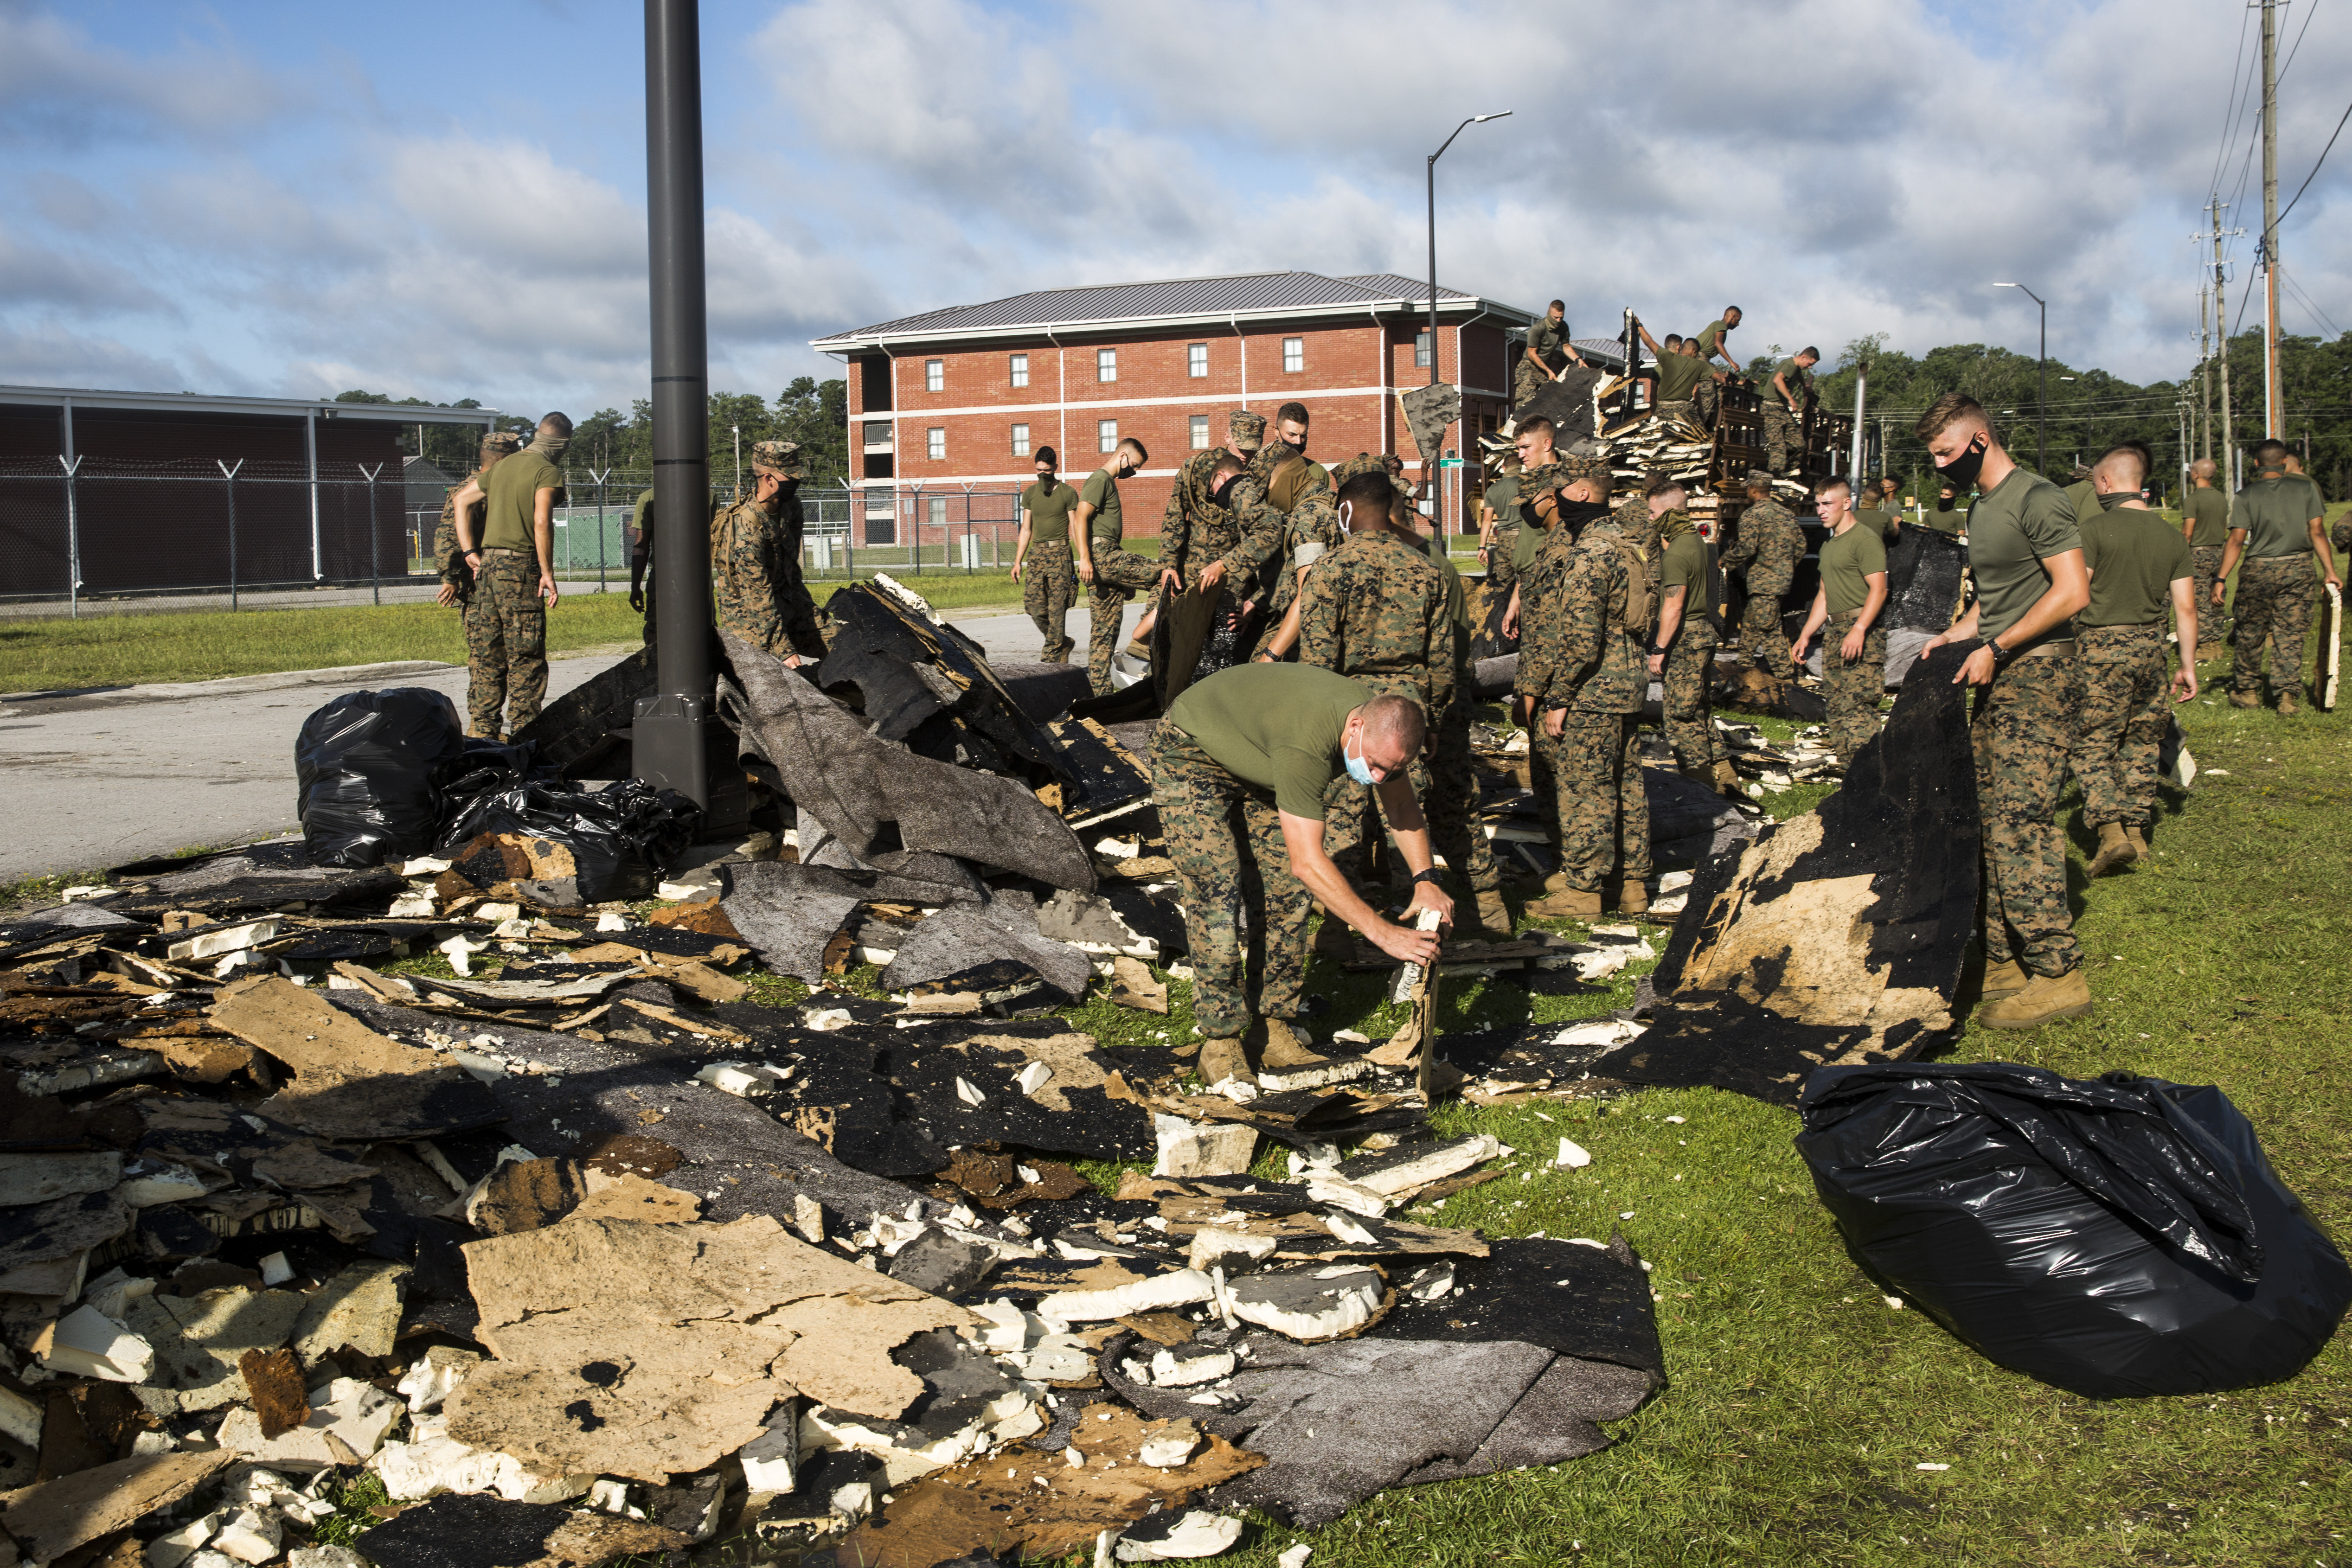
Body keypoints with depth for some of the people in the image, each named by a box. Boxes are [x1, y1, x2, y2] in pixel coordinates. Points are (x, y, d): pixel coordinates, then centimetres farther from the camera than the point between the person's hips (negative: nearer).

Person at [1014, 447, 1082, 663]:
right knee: (1034, 606, -1)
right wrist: (1018, 562, 13)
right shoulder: (1030, 494, 14)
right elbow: (1026, 530, 18)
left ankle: (1052, 655, -5)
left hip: (1059, 554, -5)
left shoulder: (1067, 493, 0)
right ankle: (1063, 643, 18)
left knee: (1057, 607, -9)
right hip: (1036, 553, 5)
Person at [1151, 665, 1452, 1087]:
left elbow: (1402, 805, 0)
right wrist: (1383, 933, -43)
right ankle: (1221, 1043, -8)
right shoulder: (1307, 745, -43)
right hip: (1192, 756, -8)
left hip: (1255, 762, 8)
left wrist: (1426, 878, -14)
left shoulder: (1383, 725, -18)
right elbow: (1308, 863, -43)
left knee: (1285, 893, -1)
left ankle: (1272, 1027, 8)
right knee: (1217, 897, -16)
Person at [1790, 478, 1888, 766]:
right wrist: (1805, 635, 23)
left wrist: (1859, 629, -28)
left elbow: (1879, 589, -18)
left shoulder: (1865, 538, -8)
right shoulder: (1829, 544, 23)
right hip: (1834, 632, 10)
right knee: (1837, 708, 8)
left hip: (1863, 634, -10)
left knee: (1857, 709, -16)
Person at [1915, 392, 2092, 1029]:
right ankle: (2000, 960, 15)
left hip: (2039, 674, -10)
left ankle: (2057, 974, -8)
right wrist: (1955, 635, 12)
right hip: (1998, 680, 10)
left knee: (2021, 823, -13)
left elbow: (2073, 592, -18)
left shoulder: (2036, 498, -11)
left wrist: (1996, 649, -16)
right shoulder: (1980, 508, 19)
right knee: (1990, 824, 8)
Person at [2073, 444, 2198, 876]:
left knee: (2093, 742, -2)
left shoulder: (2093, 528, -10)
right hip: (2150, 645, 5)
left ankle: (2111, 829, -14)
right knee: (2141, 740, 15)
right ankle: (2137, 826, 22)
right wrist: (2188, 666, 14)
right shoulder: (2171, 536, 8)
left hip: (2101, 645, -5)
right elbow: (2185, 607, 8)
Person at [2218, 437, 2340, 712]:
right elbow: (2318, 532, -1)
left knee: (2251, 633, 12)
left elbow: (2237, 540, -7)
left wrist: (2221, 579, -6)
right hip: (2298, 568, 1)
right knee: (2290, 634, 5)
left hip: (2259, 569, -1)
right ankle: (2287, 694, 1)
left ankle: (2247, 691, 21)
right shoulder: (2306, 488, 2)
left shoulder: (2246, 495, -2)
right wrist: (2330, 572, 3)